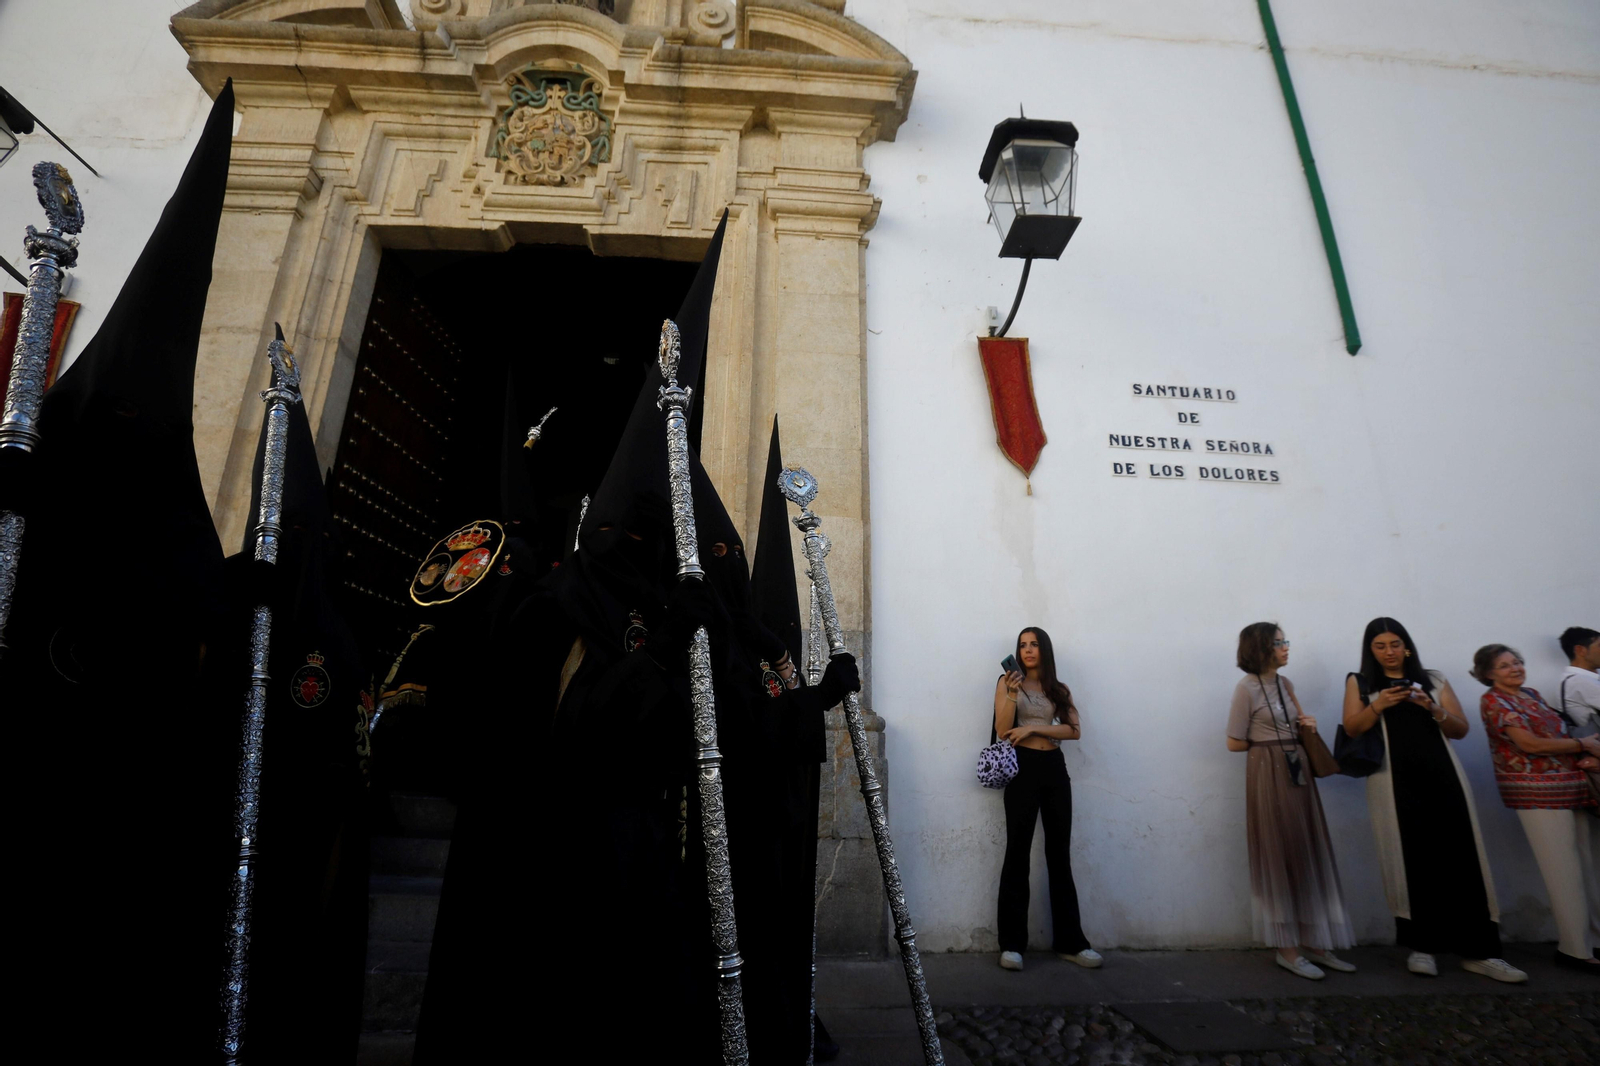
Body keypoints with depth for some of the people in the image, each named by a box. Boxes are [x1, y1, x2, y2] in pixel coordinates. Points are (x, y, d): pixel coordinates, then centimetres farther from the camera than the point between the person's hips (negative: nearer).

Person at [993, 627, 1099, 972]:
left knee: (1059, 854, 8)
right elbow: (1003, 730, -5)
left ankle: (1071, 942, 16)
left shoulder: (1059, 689, 13)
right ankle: (1012, 944, 4)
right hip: (1023, 767, -3)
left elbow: (1074, 730, 0)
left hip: (1055, 768, 3)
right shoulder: (1008, 682, 4)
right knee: (1018, 853, -2)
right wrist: (1012, 692, -17)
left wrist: (1034, 729, -12)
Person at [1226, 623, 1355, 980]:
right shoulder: (1247, 687, -12)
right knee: (1278, 856, 0)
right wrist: (1268, 743, 1)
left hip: (1297, 769, 7)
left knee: (1309, 856, 10)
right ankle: (1286, 949, 10)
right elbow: (1235, 742, -10)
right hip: (1269, 773, -7)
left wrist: (1306, 728, 1)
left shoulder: (1285, 683, 11)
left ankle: (1312, 942, 21)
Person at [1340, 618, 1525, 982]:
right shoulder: (1359, 682, 10)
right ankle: (1422, 946, 6)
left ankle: (1477, 950, 5)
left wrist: (1433, 709, -8)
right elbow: (1351, 729, 1)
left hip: (1441, 774, 2)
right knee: (1410, 860, -2)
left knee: (1459, 856, -3)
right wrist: (1379, 706, -14)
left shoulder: (1433, 679, 14)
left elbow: (1461, 730, 10)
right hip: (1393, 780, -2)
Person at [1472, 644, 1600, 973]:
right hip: (1538, 792, -8)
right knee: (1565, 871, -5)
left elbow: (1558, 735, 16)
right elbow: (1530, 743, -15)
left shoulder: (1532, 695, 16)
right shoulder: (1493, 700, -9)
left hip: (1573, 787, 8)